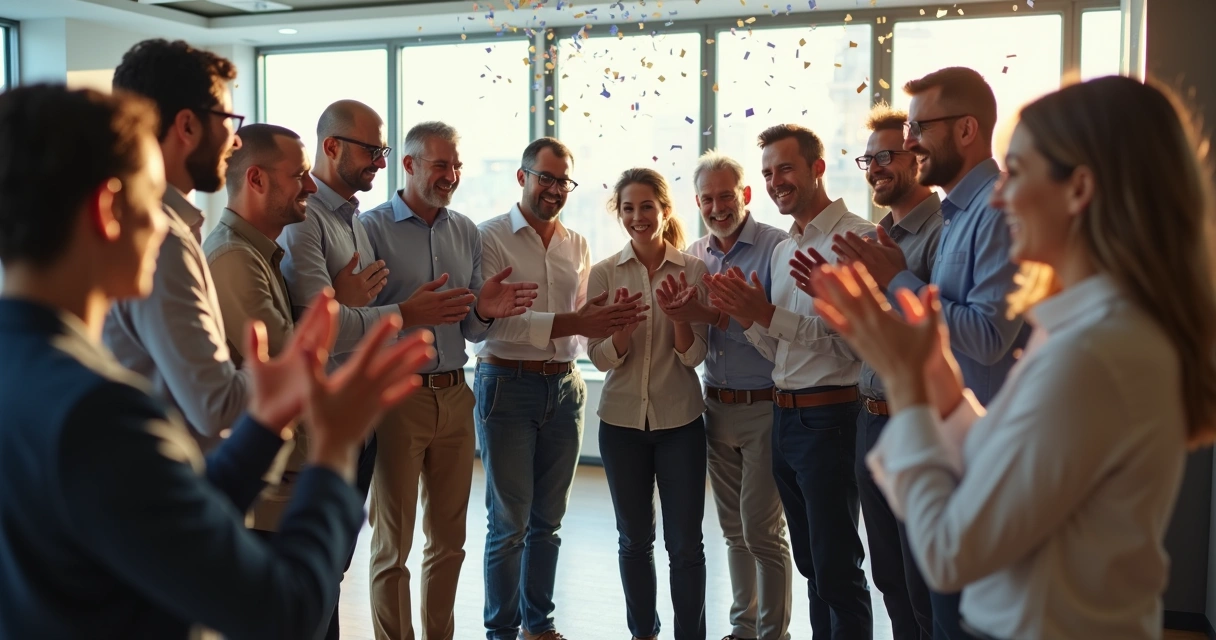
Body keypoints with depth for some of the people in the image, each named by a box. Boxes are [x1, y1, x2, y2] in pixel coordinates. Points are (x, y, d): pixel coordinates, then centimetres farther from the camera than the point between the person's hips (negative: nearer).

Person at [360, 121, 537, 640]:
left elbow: (470, 330, 12)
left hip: (454, 396, 5)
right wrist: (406, 314, -29)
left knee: (449, 538, 14)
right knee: (392, 543, 5)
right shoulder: (373, 228, -4)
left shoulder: (467, 233, 11)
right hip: (397, 396, -5)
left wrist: (484, 311, -9)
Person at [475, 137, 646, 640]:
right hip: (507, 386, -5)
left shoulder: (578, 246, 11)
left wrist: (609, 318, -10)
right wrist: (572, 323, -24)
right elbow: (491, 320, -18)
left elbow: (583, 328, 11)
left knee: (548, 519, 14)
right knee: (509, 522, 3)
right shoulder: (491, 237, -6)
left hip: (565, 388, 5)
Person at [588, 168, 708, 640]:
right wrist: (624, 324, -25)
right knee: (635, 539, 14)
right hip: (622, 421, 1)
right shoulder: (604, 273, -1)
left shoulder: (692, 269, -3)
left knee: (685, 543, 4)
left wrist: (680, 314, -24)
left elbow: (693, 355, -6)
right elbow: (601, 358, -6)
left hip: (680, 420, -1)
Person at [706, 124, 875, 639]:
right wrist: (748, 317, -2)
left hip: (829, 418, -8)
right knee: (810, 562, 18)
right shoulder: (783, 249, 15)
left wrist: (768, 314, -20)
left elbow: (850, 341, -20)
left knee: (837, 571, 0)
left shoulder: (854, 238, -12)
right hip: (785, 417, 9)